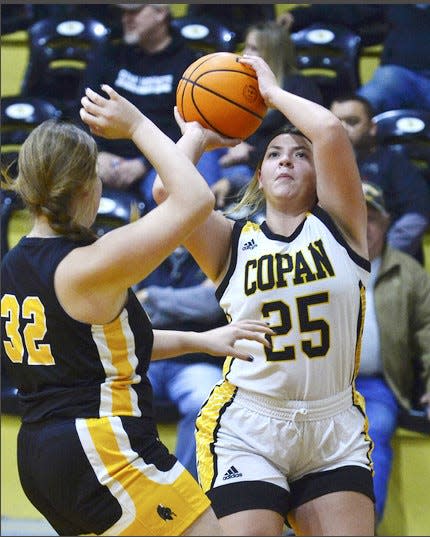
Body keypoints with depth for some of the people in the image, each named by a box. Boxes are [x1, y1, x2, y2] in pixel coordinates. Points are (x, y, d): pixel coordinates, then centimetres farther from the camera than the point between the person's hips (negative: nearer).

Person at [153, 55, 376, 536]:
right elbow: (168, 191, -9)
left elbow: (330, 131, -9)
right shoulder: (234, 242, 8)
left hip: (334, 434, 1)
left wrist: (272, 91, 5)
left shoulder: (338, 225, 6)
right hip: (245, 433, -1)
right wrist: (195, 131, 8)